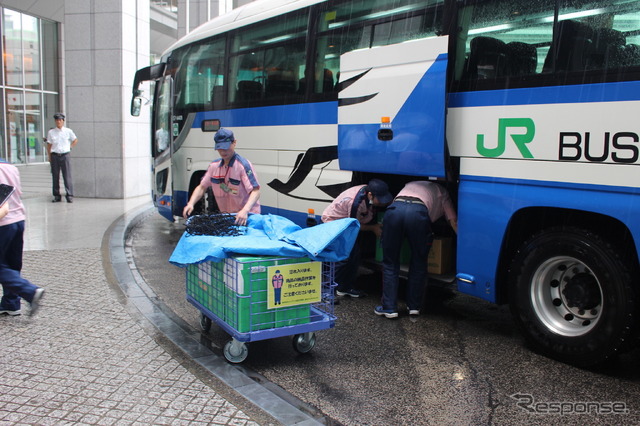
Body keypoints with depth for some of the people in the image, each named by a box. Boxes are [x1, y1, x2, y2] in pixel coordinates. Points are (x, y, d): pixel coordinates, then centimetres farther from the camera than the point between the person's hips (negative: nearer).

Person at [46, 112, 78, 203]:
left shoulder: (68, 131, 5)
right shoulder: (51, 132, 6)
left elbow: (75, 140, 19)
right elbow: (49, 145, 10)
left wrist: (69, 147, 7)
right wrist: (50, 157, 6)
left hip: (65, 155, -1)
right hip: (54, 156, 1)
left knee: (67, 176, -6)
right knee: (55, 176, 5)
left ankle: (69, 196, -4)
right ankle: (56, 196, 12)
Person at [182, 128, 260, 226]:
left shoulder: (244, 165, -13)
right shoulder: (214, 166, 6)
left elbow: (255, 191, -20)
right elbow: (202, 187, 10)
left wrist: (245, 211, -36)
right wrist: (191, 204, -8)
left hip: (247, 216, -5)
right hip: (225, 216, 5)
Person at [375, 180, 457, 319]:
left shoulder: (411, 185, 45)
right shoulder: (441, 192, 34)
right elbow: (453, 221, 27)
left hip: (394, 210, 2)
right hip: (418, 212, -2)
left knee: (390, 263, 13)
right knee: (418, 264, 18)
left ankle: (389, 308, 13)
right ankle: (413, 306, 23)